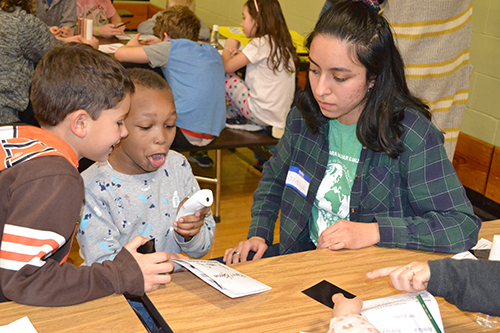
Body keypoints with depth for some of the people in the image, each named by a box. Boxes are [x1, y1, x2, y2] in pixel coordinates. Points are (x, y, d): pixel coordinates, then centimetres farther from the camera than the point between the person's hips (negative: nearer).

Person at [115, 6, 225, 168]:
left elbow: (120, 54, -4)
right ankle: (200, 155, 32)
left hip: (186, 134, -7)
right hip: (214, 133, 7)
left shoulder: (171, 48, -4)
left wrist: (131, 45, 19)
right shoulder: (212, 51, 14)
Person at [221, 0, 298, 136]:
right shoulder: (281, 43, 10)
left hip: (264, 115, -8)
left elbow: (226, 67, -14)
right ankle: (228, 114, 18)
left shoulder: (260, 43, -15)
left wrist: (228, 48, 6)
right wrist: (240, 54, 6)